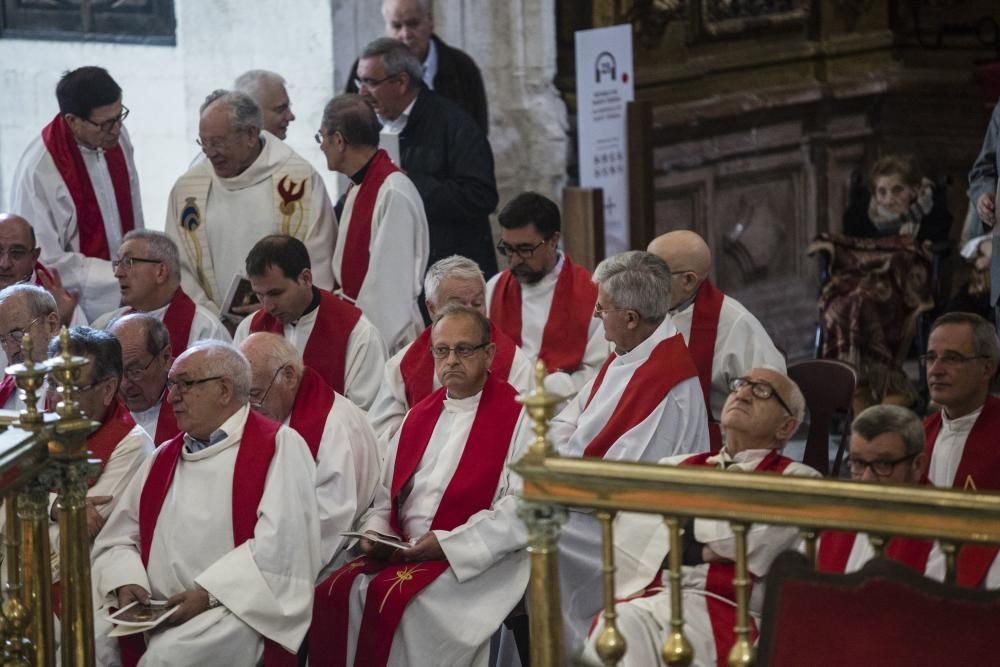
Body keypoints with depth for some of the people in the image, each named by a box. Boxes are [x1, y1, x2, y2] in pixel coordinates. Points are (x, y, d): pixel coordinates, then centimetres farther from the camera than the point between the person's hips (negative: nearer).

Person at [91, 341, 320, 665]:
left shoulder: (279, 447, 1)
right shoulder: (164, 458, 22)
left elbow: (281, 542, -12)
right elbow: (118, 539, 19)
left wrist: (209, 593, -17)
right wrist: (126, 582, -4)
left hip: (236, 610, -6)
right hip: (154, 611, 6)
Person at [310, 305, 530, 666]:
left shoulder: (517, 417, -3)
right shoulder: (419, 416, 19)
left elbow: (523, 508, -13)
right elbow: (388, 493, 23)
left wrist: (448, 543, -18)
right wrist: (376, 531, 0)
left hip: (479, 560, -6)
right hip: (406, 554, 6)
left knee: (393, 596, -29)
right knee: (336, 593, -17)